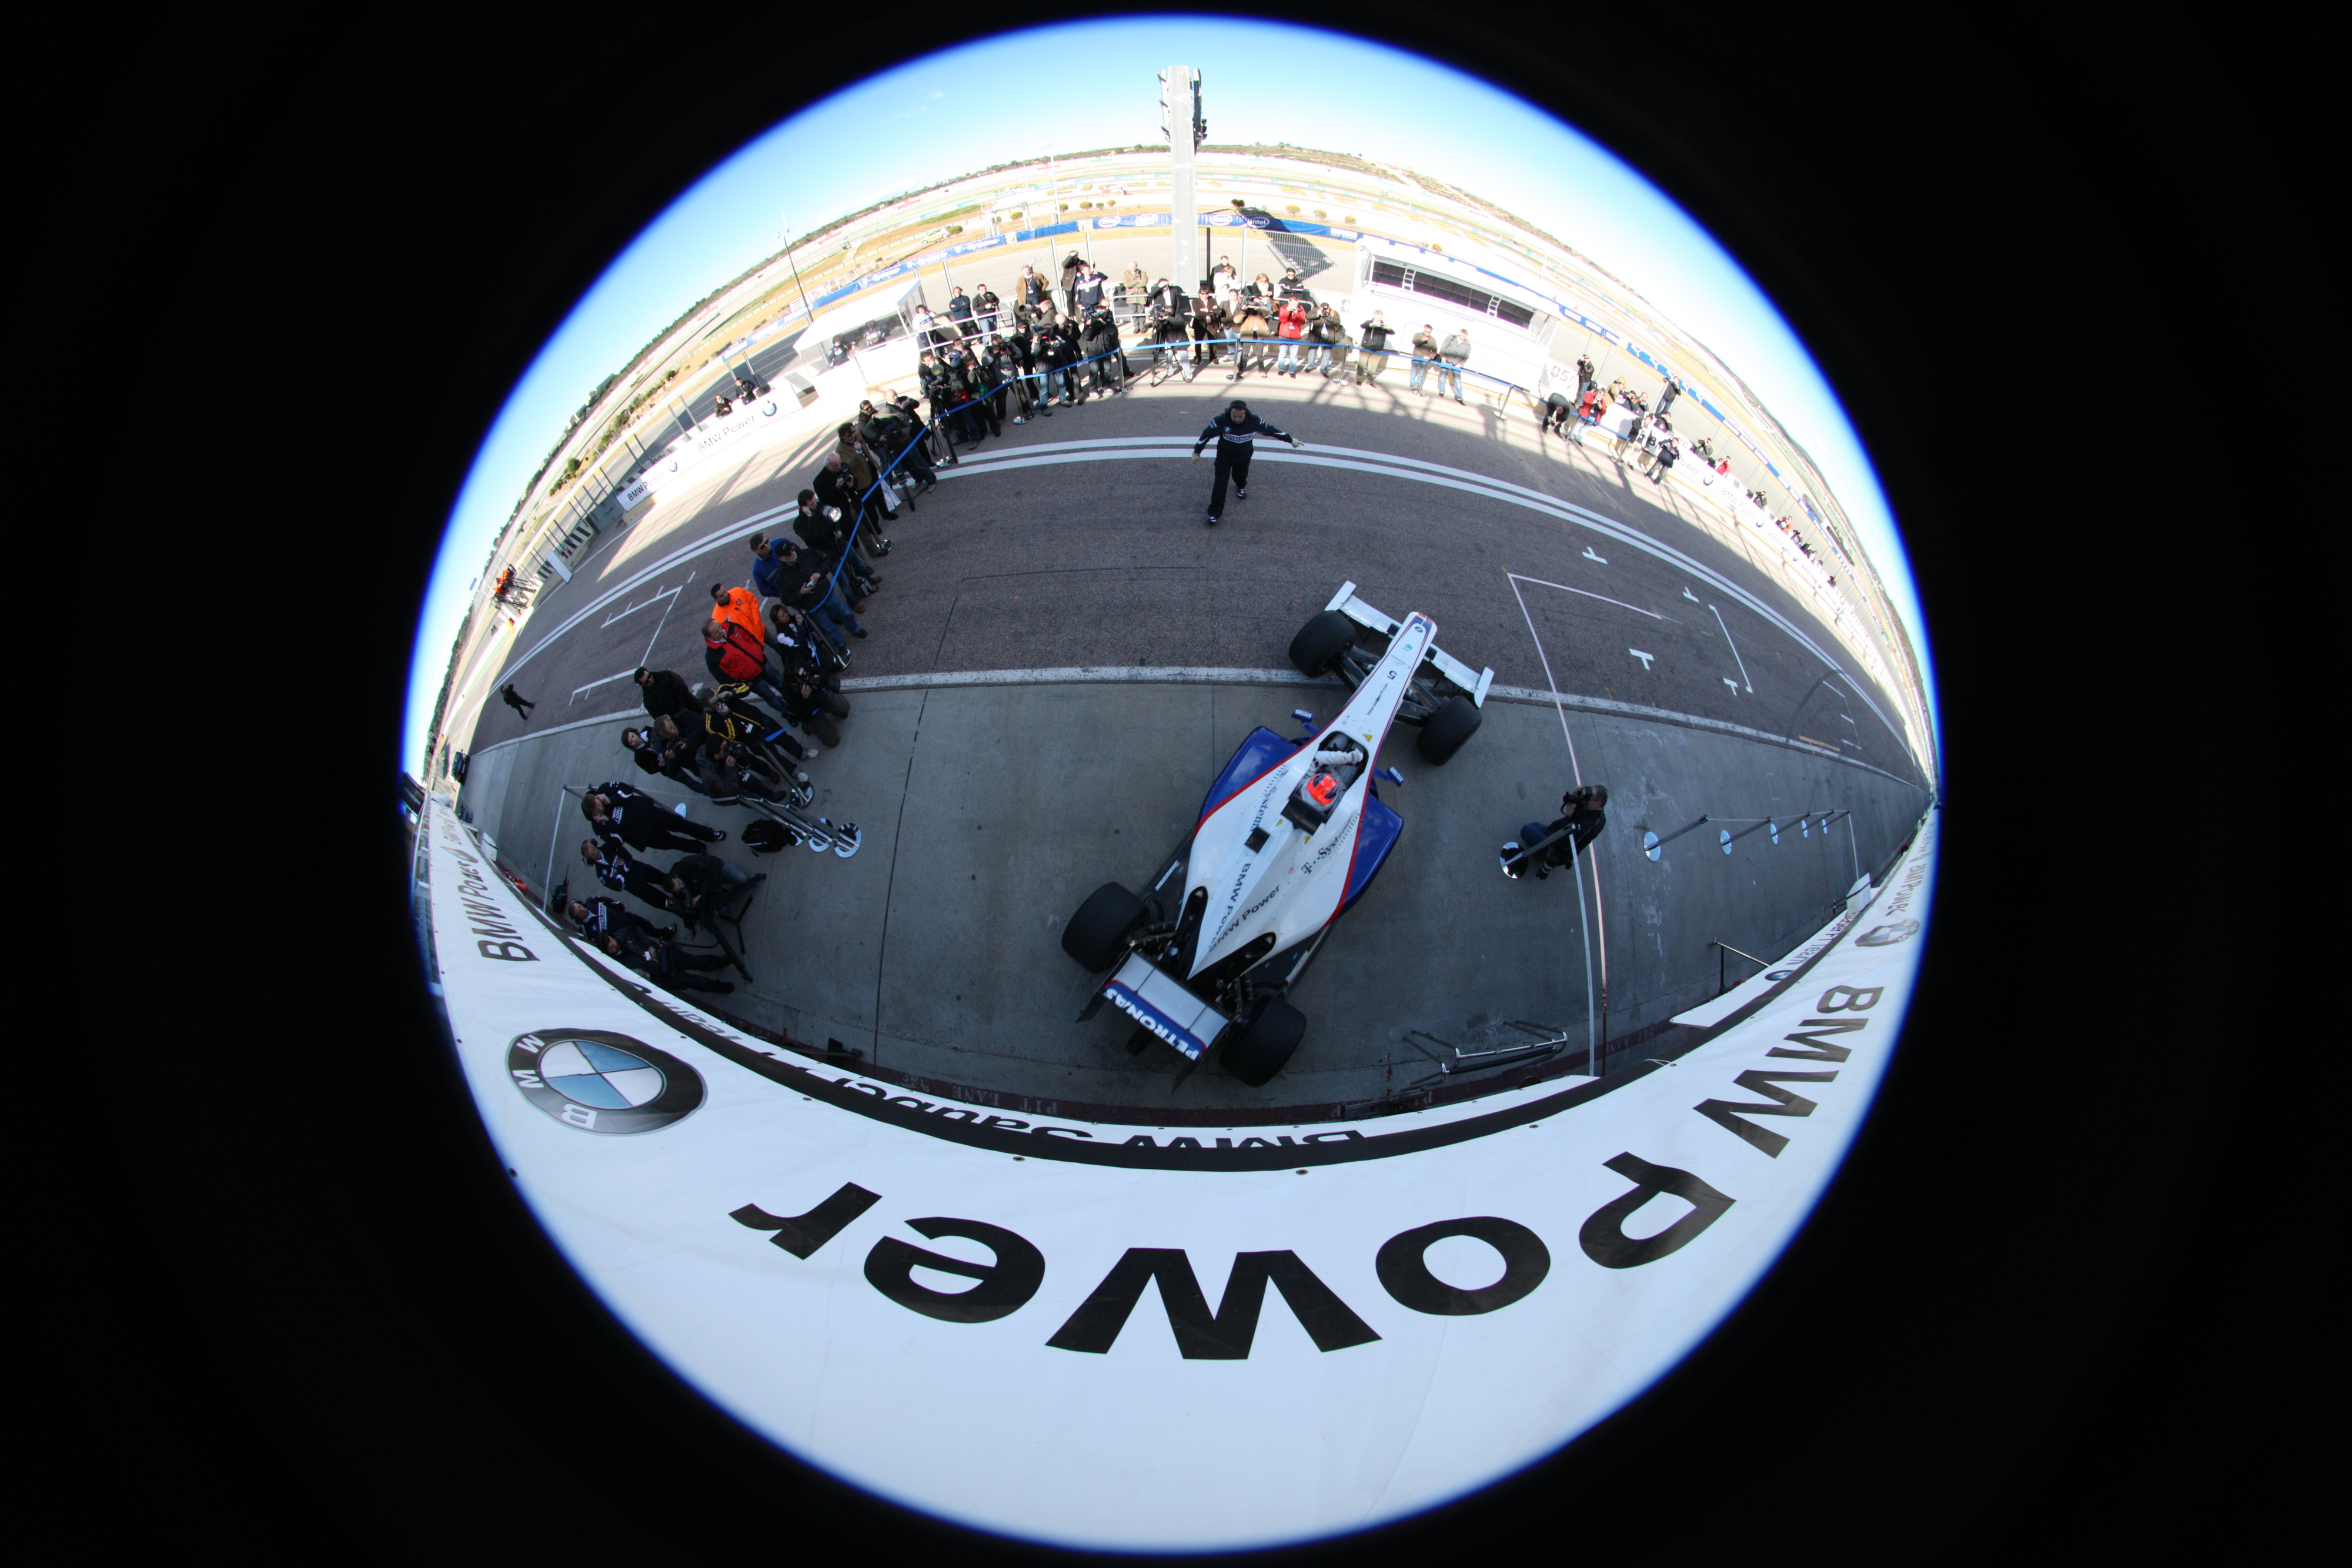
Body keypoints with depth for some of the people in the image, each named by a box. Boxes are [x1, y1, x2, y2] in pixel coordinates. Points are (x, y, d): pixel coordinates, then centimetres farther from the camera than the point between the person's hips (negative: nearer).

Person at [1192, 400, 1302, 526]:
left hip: (1244, 456, 2)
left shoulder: (1254, 421, -24)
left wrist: (1290, 439, -1)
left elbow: (1271, 430, -10)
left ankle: (1241, 486, 61)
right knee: (1221, 481, -10)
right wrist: (1197, 452, -6)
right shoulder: (1221, 421, -30)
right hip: (1224, 455, -2)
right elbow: (1207, 435, -16)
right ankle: (1214, 513, -2)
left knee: (1241, 476, 21)